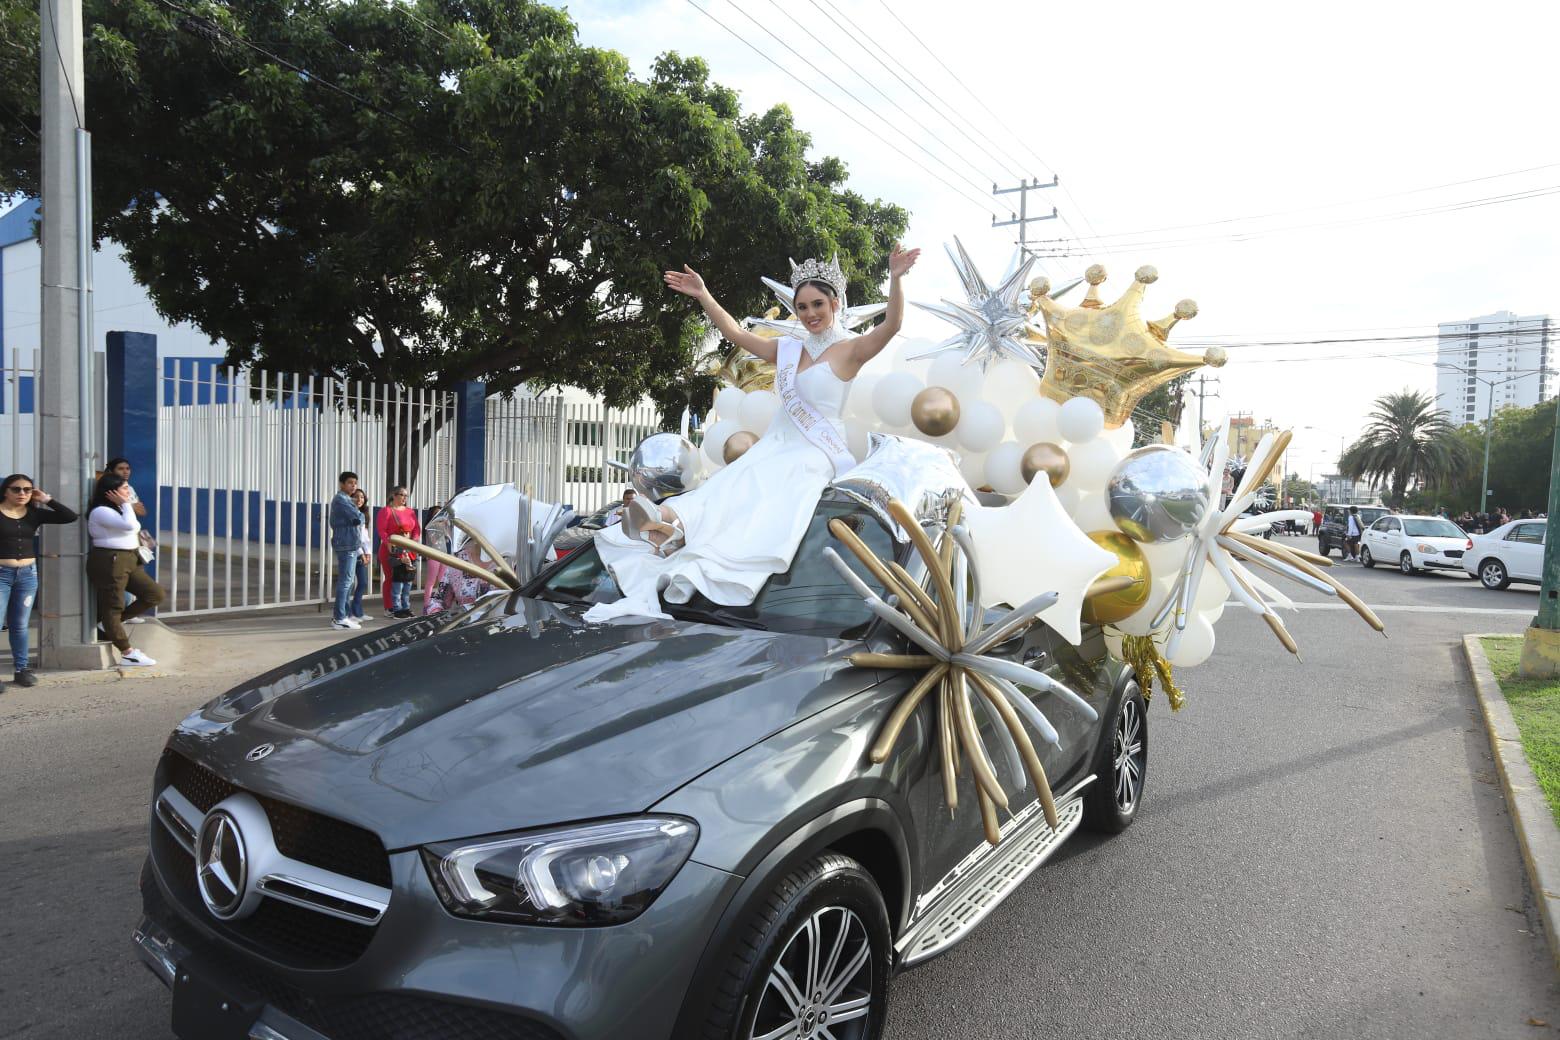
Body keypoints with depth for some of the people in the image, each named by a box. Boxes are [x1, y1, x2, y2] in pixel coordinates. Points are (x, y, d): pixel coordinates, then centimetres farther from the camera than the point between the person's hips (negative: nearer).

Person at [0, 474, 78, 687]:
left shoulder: (35, 513, 5)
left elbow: (71, 517, -2)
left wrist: (47, 499, -3)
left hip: (28, 574, 4)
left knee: (20, 625, 12)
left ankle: (22, 669, 20)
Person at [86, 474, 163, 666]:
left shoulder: (116, 510, 19)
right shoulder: (100, 512, -12)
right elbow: (129, 525, -23)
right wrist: (125, 504, -13)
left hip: (130, 561, 10)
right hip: (110, 562, -10)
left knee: (155, 593, 1)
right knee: (113, 607, -2)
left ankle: (112, 622, 11)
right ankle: (127, 653, -3)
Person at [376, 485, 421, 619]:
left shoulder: (410, 511, 16)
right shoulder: (386, 511, -2)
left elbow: (417, 528, 13)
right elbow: (381, 530, -11)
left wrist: (414, 540, -5)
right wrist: (389, 543, -23)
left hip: (407, 550, 6)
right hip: (391, 550, -6)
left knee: (408, 580, 7)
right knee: (391, 579, -5)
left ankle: (405, 607, 15)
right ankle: (389, 608, -2)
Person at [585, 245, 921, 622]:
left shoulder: (850, 349, 1)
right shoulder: (786, 349, 19)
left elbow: (891, 325, -15)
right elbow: (735, 332, 24)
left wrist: (895, 278, -28)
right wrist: (703, 295, 21)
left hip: (815, 453, -6)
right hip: (774, 446, 6)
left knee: (772, 509, -30)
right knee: (728, 488, -23)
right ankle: (674, 522, -47)